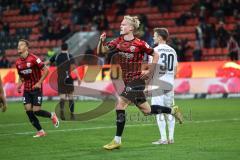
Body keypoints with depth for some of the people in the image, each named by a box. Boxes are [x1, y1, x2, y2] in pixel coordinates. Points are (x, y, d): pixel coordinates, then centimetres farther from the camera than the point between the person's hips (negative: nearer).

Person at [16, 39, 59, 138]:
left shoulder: (33, 58, -14)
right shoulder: (18, 62, 4)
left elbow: (46, 70, -12)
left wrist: (39, 83, -17)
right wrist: (19, 85, -1)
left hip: (36, 89, -6)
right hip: (27, 90, 6)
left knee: (36, 111, -10)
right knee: (28, 110, -5)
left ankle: (52, 116, 21)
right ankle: (40, 131, 7)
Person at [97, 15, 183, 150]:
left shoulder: (139, 44, -12)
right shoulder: (118, 42, 5)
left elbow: (155, 55, -1)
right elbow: (101, 51, 5)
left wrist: (149, 71, -4)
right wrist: (102, 41, -14)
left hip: (136, 80, -7)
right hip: (128, 81, 7)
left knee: (120, 105, -14)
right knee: (146, 110, 15)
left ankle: (117, 140, -6)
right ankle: (173, 110, 34)